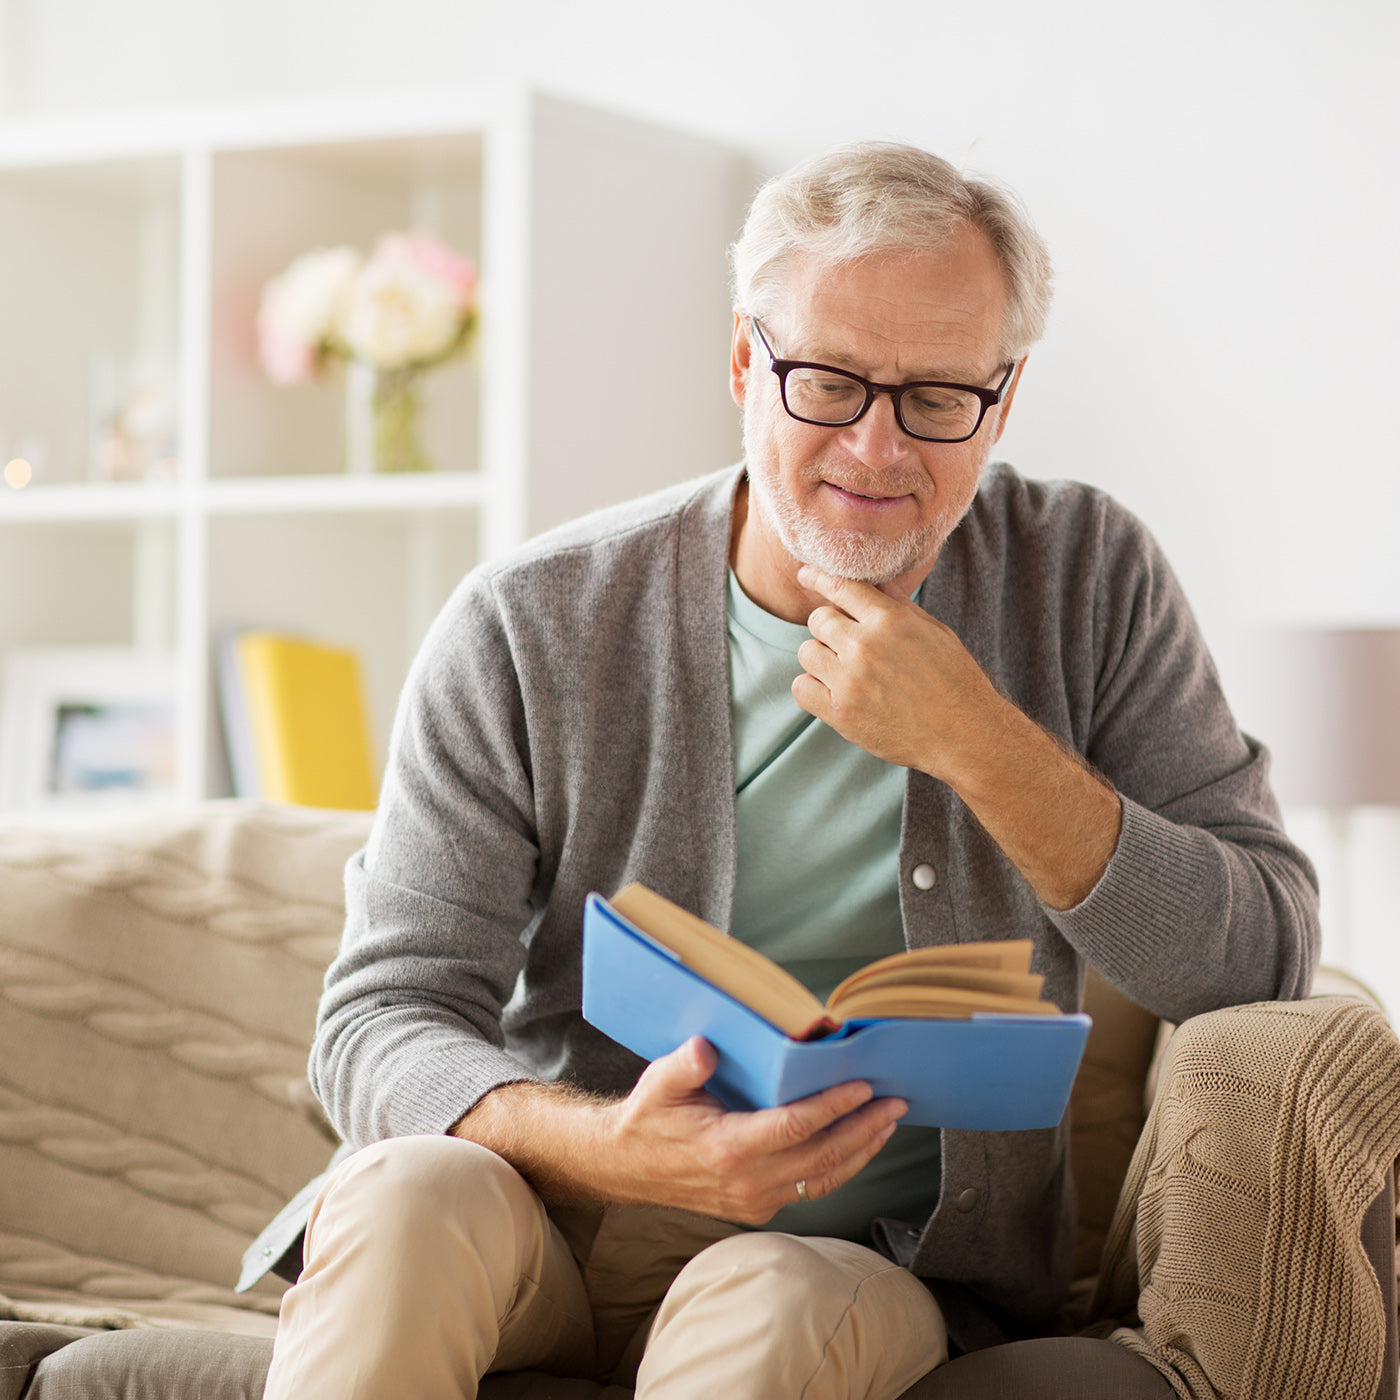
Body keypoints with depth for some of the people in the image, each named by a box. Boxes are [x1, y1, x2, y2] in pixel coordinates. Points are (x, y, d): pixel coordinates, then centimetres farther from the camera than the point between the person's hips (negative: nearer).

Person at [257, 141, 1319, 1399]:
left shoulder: (1088, 580, -1)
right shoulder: (530, 629, -5)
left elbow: (1265, 966, -7)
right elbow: (381, 1023, -9)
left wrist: (975, 742, -19)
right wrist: (605, 1145, -31)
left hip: (874, 1261, 0)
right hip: (556, 1217, 0)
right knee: (411, 1195, -33)